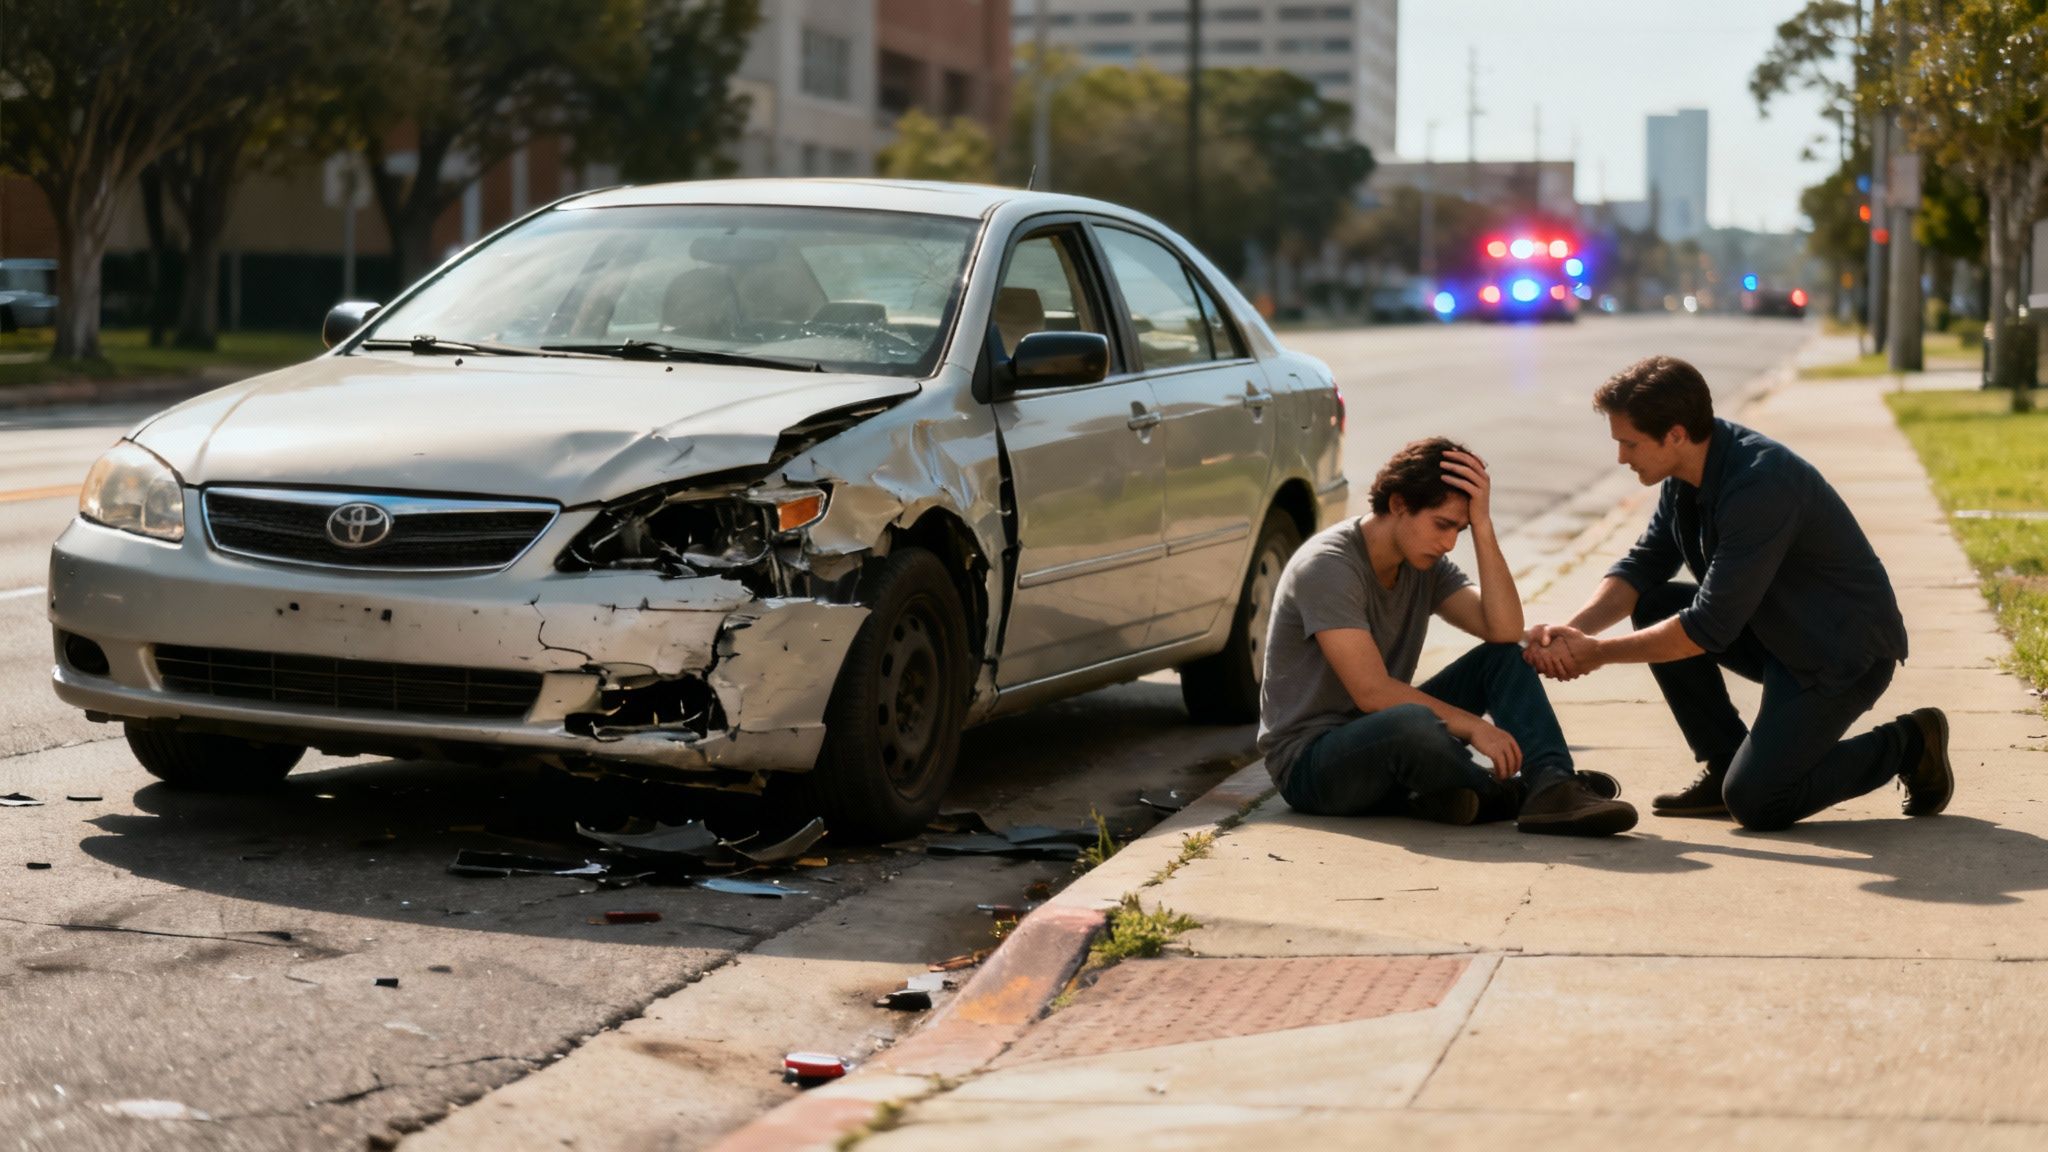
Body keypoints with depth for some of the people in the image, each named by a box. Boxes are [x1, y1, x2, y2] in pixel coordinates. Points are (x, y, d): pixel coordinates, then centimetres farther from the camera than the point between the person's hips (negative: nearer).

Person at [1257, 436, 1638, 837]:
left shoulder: (1427, 565, 5)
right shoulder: (1328, 566, -20)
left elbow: (1505, 631, -11)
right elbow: (1372, 691, -25)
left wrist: (1482, 526, -16)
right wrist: (1472, 726, -23)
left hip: (1386, 749, 8)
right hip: (1308, 764, -8)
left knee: (1504, 657, -3)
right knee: (1413, 723, -39)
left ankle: (1551, 787, -24)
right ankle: (1509, 795, -9)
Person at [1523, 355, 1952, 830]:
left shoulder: (1762, 484, -30)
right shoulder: (1687, 474, -2)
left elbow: (1709, 628, -30)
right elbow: (1642, 568, 3)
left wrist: (1598, 653, -23)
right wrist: (1574, 630, -15)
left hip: (1845, 652, -9)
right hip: (1774, 632, 9)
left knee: (1754, 801, -18)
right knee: (1652, 606, -5)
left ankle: (1908, 745, 4)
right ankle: (1725, 767, 5)